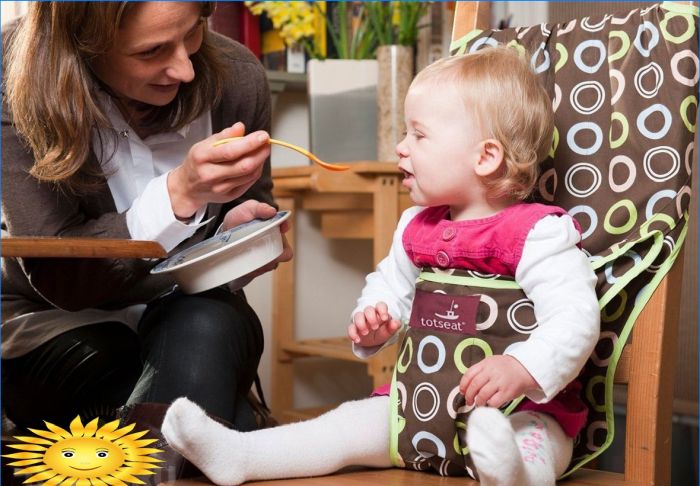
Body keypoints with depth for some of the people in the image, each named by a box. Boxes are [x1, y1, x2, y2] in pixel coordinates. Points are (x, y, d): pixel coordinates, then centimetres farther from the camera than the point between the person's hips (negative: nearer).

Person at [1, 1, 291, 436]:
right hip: (57, 324, -3)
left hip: (201, 323, 3)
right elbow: (56, 276, -23)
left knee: (207, 327, -34)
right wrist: (179, 193, -37)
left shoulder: (237, 77, -11)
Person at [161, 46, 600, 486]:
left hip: (522, 411, -6)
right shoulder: (416, 228, 9)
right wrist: (373, 322, 0)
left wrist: (522, 370, -38)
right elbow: (390, 285, 23)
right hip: (420, 401, 7)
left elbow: (576, 318, -23)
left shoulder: (538, 234, -14)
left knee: (532, 447, -39)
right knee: (347, 425, 0)